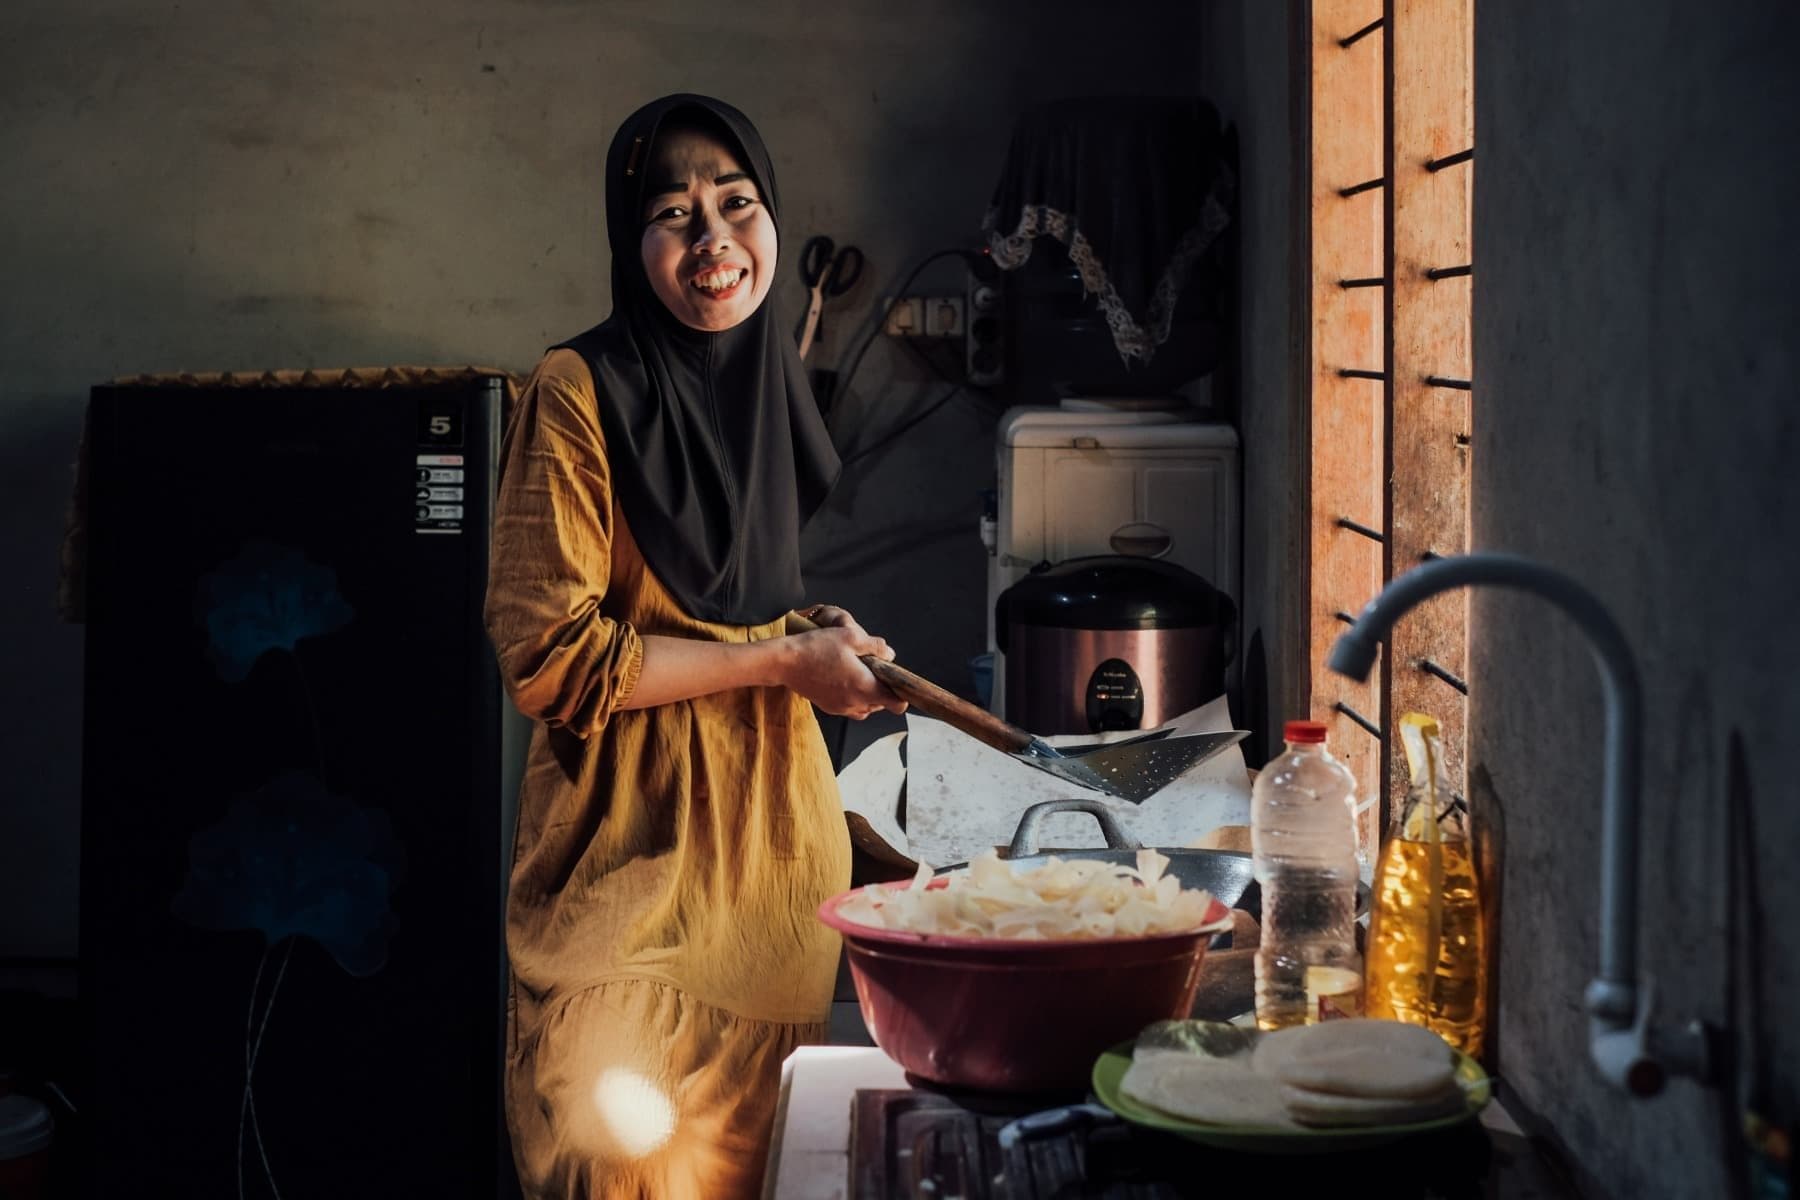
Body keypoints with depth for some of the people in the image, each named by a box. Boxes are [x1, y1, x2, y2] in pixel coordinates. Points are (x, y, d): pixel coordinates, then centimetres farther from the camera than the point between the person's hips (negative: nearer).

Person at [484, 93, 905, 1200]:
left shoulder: (771, 374, 10)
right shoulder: (582, 392, -13)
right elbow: (549, 657, -17)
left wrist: (815, 635, 7)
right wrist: (780, 662, -15)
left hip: (775, 818, 7)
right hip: (637, 832, -7)